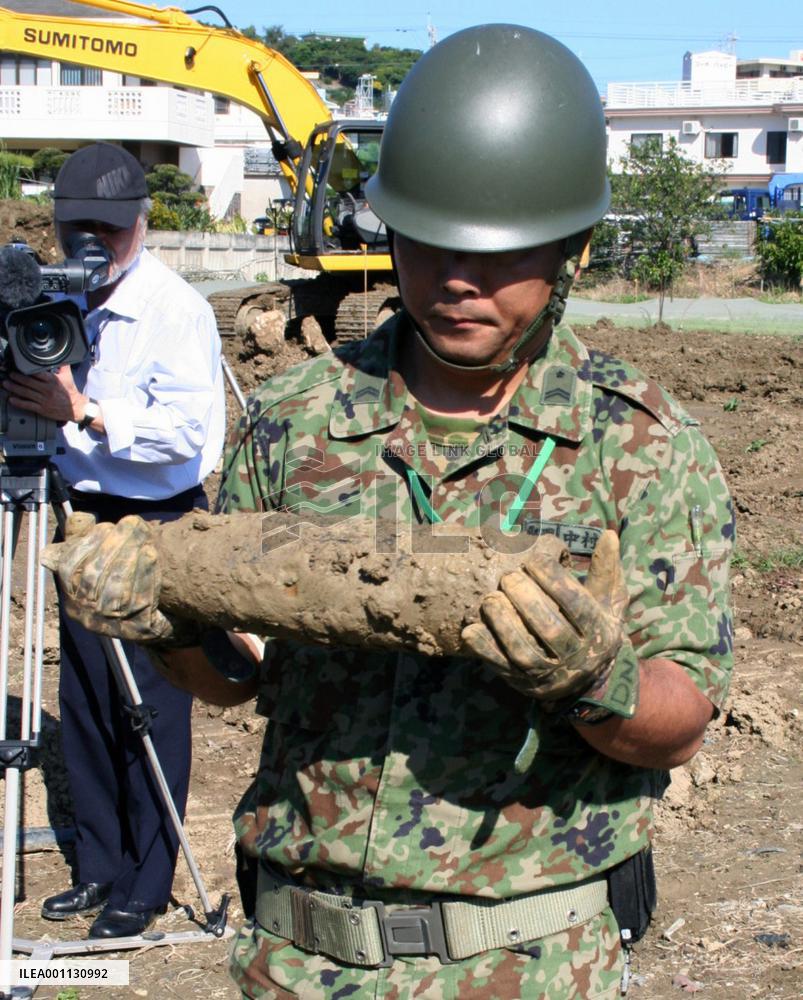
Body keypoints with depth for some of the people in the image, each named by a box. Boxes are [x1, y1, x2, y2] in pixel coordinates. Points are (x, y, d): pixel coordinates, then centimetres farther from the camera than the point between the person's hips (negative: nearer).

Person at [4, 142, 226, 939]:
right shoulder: (66, 307, 10)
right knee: (84, 707, 13)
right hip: (87, 521, 7)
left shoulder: (177, 311, -13)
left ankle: (144, 885, 13)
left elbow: (184, 429, -24)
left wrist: (81, 411, -25)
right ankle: (98, 869, 27)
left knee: (150, 712, 0)